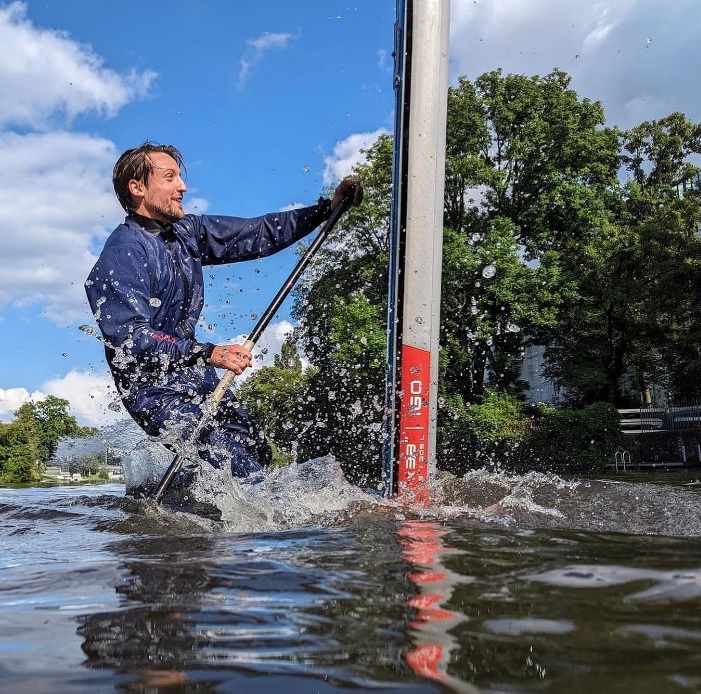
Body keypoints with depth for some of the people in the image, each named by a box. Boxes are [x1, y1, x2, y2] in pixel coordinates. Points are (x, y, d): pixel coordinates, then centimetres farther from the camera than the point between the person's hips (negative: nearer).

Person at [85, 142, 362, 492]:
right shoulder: (123, 253, -19)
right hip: (155, 387, -8)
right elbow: (130, 338, -26)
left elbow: (257, 235, 8)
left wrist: (326, 209, 1)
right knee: (242, 471, -17)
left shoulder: (186, 232, 5)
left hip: (195, 376, 9)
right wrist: (208, 354, -34)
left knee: (258, 453, 14)